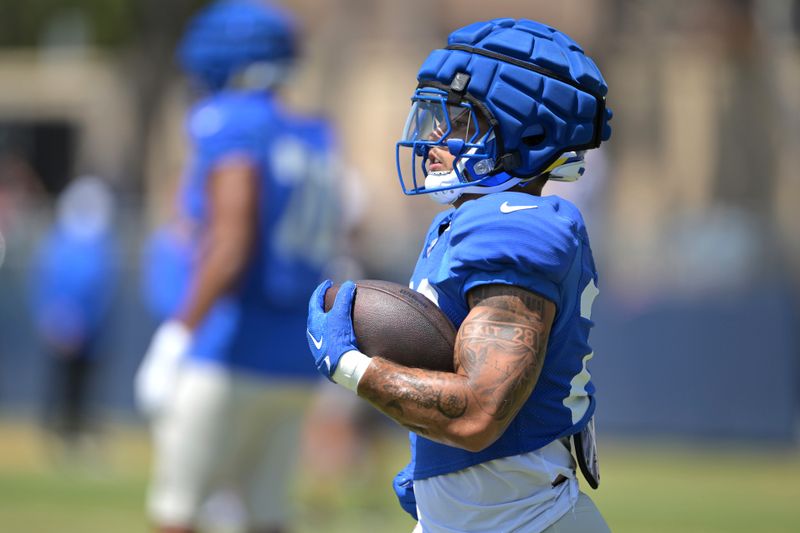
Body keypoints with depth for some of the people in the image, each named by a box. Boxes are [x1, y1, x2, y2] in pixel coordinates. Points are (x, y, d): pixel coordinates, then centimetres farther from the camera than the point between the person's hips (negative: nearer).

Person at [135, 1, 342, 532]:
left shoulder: (233, 130, -10)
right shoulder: (316, 145, 13)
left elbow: (231, 249, -20)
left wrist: (177, 338, -21)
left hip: (226, 362, -8)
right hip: (292, 364, 8)